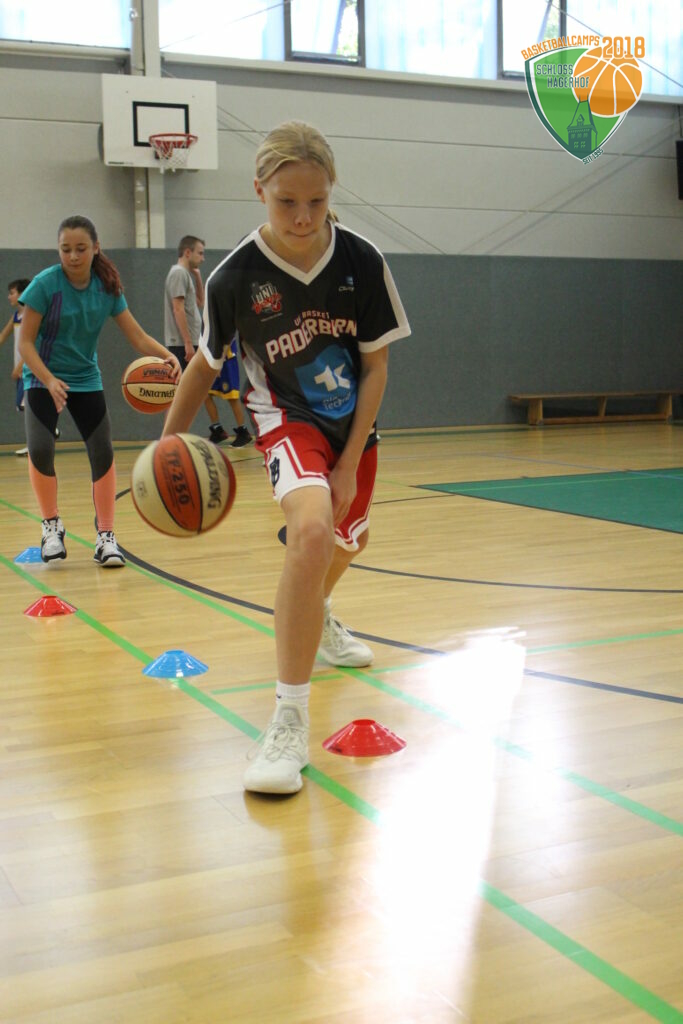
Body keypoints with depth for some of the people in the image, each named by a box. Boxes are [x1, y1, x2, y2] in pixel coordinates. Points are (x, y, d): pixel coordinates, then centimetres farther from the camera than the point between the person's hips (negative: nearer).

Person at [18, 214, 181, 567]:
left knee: (102, 454, -6)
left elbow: (137, 336, -6)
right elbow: (25, 342, -15)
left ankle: (105, 537, 7)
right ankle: (52, 526, 2)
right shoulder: (45, 283, -16)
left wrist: (166, 355, -26)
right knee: (39, 449, -21)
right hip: (43, 378, -3)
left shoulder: (107, 287, -7)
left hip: (86, 379, 3)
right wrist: (49, 380, -30)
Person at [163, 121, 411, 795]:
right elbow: (205, 363, -2)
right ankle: (289, 721, -27)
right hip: (288, 418, -4)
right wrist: (169, 440, 0)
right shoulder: (234, 277, -19)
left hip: (353, 423, 4)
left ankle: (317, 621, 62)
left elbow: (376, 366, -9)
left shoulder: (362, 260, -16)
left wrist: (349, 463, -13)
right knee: (312, 530, -33)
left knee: (349, 540, 24)